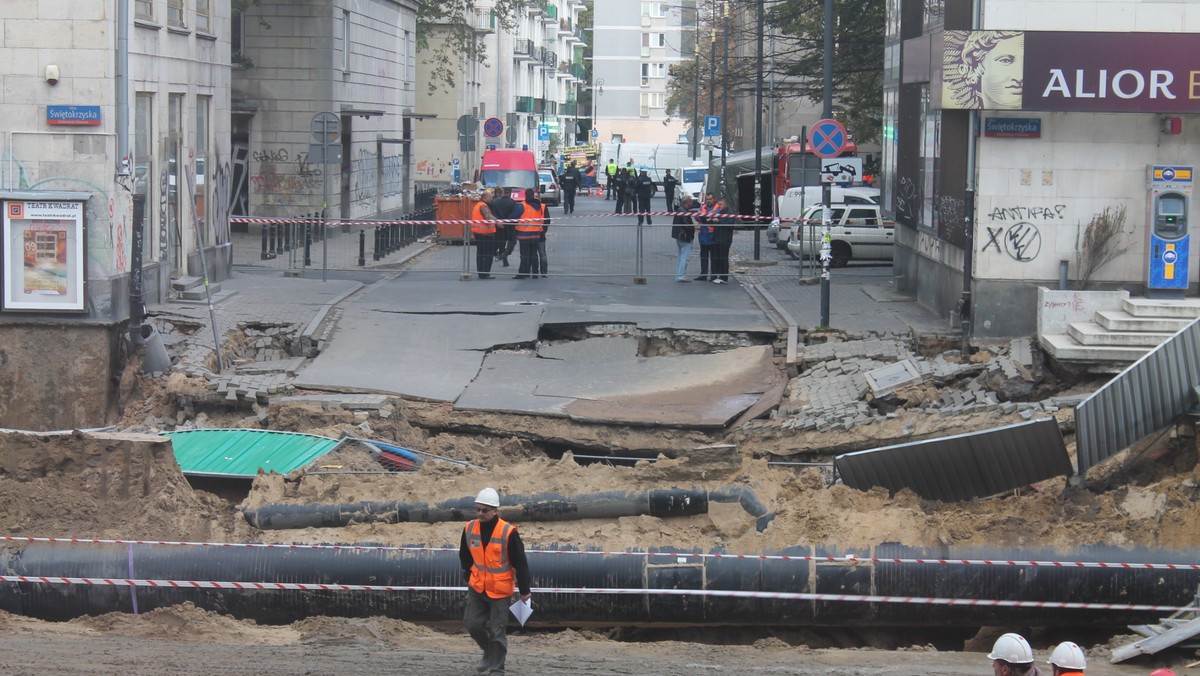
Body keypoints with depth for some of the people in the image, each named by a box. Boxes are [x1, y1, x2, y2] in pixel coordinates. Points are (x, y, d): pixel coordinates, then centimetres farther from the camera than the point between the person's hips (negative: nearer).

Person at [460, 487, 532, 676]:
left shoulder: (508, 532, -17)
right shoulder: (469, 529, -4)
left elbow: (520, 563, -10)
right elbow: (465, 557, 14)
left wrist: (524, 591, -6)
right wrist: (469, 577, 17)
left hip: (500, 590, -4)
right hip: (477, 588, 4)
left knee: (497, 631, 0)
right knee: (472, 624, 4)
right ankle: (489, 653, 31)